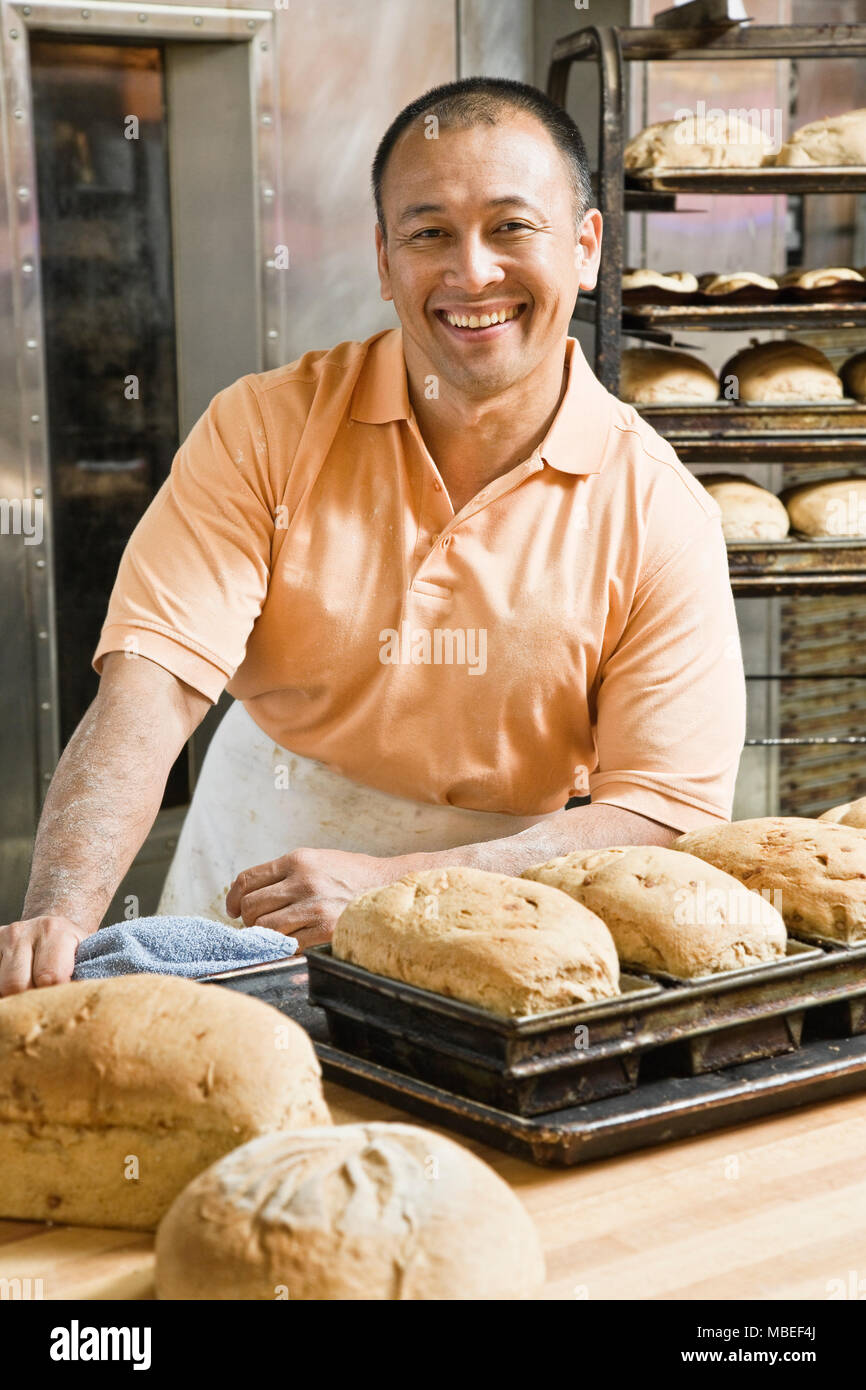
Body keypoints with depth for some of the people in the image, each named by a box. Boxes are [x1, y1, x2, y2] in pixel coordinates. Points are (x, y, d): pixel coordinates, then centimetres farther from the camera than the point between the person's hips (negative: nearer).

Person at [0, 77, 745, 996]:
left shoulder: (660, 514, -8)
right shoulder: (265, 429, -6)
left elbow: (670, 814, -11)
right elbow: (151, 686, -15)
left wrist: (395, 886, -21)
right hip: (241, 928, 2)